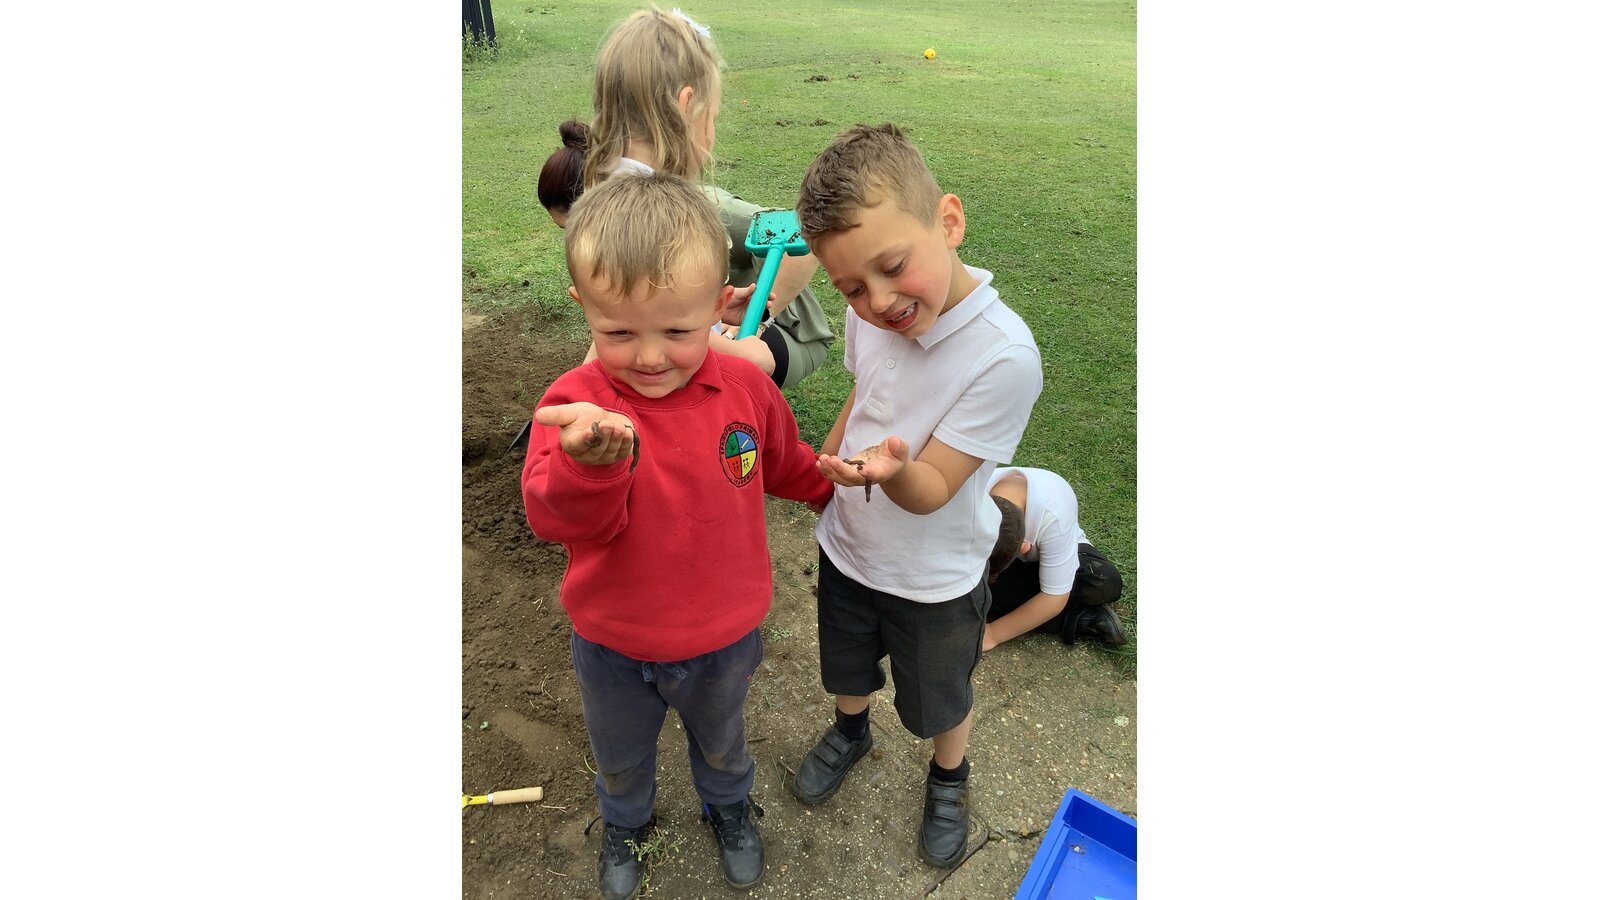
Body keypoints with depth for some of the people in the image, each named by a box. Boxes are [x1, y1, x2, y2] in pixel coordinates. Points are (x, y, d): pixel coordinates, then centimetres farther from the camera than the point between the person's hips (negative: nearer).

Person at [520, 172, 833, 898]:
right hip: (612, 647, 0)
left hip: (724, 638, 1)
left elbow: (787, 466, 4)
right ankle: (624, 821, 63)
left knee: (721, 743, 31)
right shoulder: (575, 402, -24)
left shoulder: (747, 388, -17)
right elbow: (556, 518, -37)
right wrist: (592, 461, -57)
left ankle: (729, 807, 65)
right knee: (620, 755, 30)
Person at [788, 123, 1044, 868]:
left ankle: (948, 777, 55)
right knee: (847, 667, 29)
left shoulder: (1004, 356, -34)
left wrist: (891, 468, -50)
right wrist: (823, 467, 12)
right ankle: (850, 732, 62)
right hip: (847, 548, 4)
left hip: (934, 581, -4)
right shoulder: (869, 317, -16)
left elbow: (929, 492, -29)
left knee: (938, 702, 23)